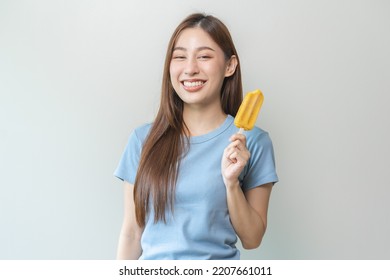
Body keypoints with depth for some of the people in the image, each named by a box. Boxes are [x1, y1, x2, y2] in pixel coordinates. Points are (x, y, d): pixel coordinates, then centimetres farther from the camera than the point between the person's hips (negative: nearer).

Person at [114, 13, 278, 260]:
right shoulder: (143, 139, -4)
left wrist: (231, 183, -19)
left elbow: (251, 239, -6)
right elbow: (132, 232, 1)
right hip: (153, 262, 2)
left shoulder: (252, 142, -9)